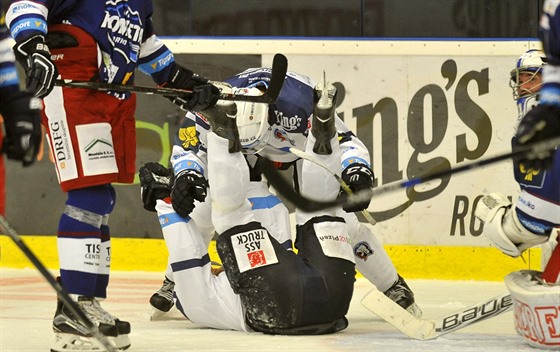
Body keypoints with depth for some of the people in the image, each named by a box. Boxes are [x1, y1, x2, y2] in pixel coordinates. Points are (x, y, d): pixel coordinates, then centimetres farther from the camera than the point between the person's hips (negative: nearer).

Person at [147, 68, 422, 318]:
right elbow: (187, 147, -24)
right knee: (201, 210, -9)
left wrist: (357, 172, -57)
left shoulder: (299, 104, -44)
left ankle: (394, 287, 4)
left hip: (310, 144, -3)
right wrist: (186, 174, -45)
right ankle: (174, 283, 14)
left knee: (338, 219, -14)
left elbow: (347, 143, -37)